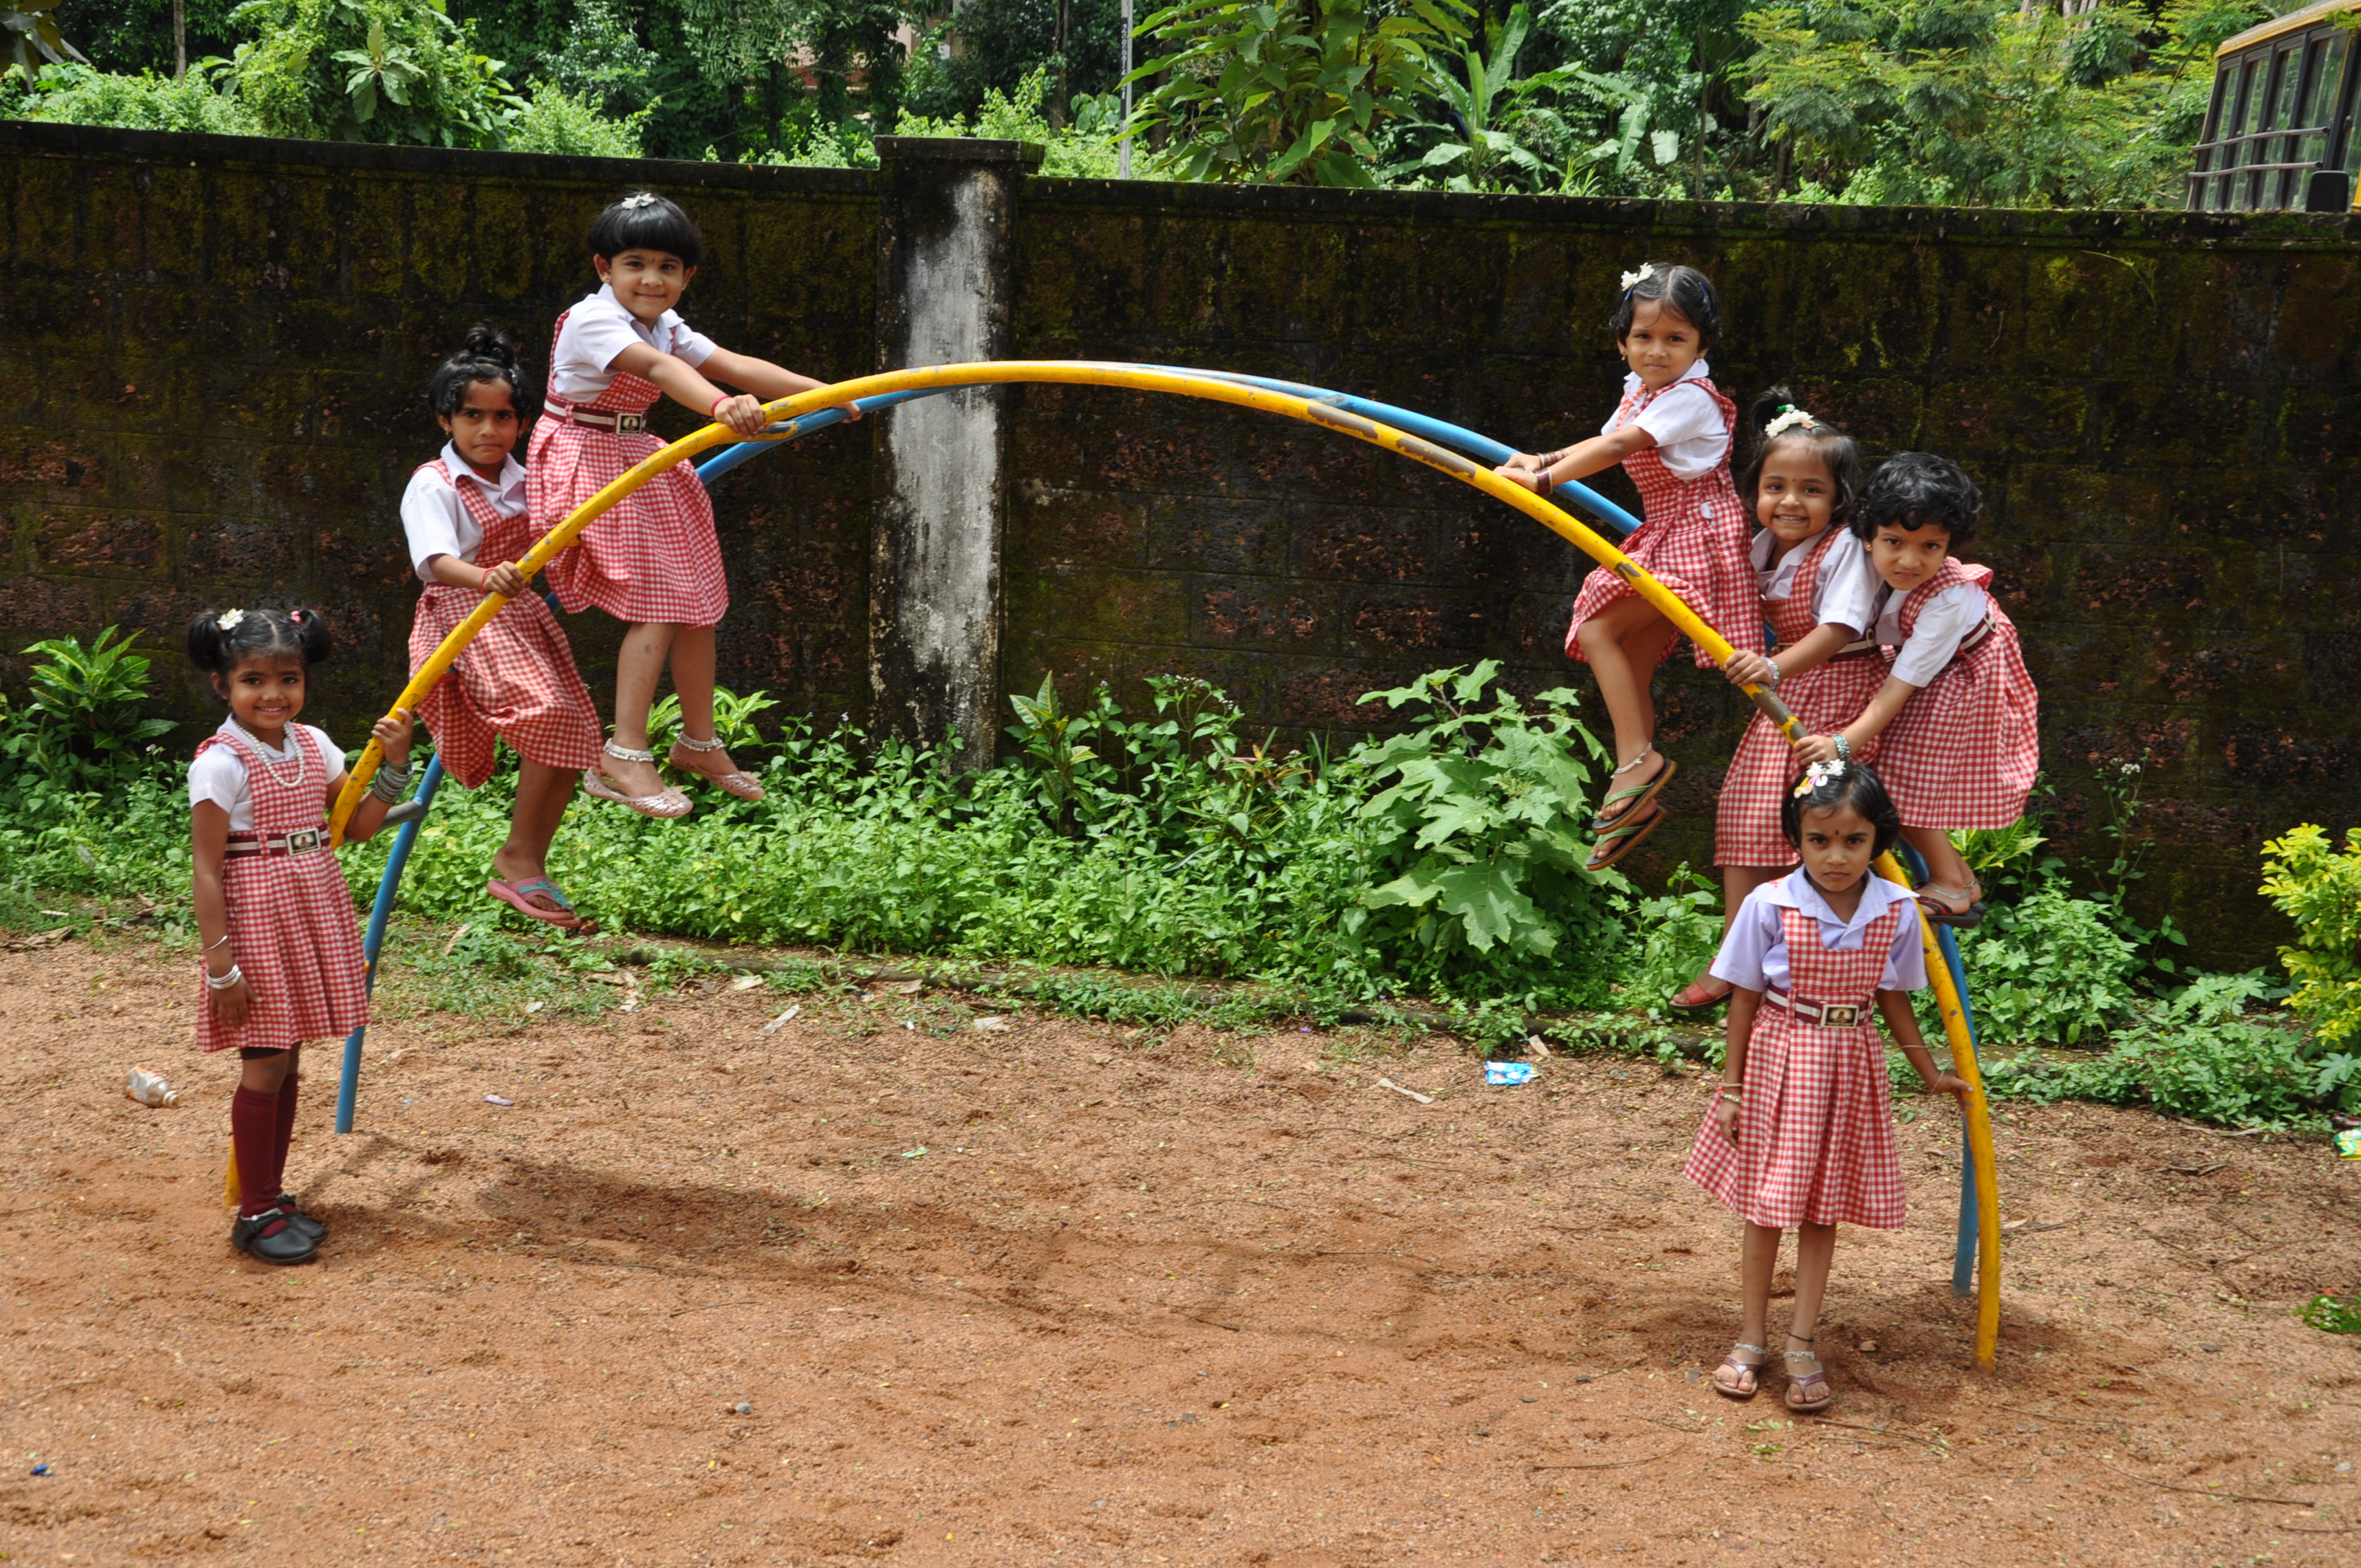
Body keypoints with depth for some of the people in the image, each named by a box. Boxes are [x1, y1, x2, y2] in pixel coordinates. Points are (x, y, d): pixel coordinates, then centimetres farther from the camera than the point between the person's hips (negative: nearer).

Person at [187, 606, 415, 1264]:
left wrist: (395, 764, -5)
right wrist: (221, 967, -17)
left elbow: (359, 825, 9)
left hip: (314, 913, 7)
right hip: (257, 919, -7)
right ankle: (255, 1214, 7)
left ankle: (272, 1196, 23)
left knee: (288, 1063, 13)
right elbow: (208, 872, -14)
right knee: (265, 1065, -3)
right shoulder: (222, 763, -14)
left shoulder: (312, 746, 6)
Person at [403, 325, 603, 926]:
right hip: (463, 621, -8)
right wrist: (485, 578, -43)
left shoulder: (524, 484, 11)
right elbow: (436, 561, -25)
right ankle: (517, 856, -16)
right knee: (545, 714, -26)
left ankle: (530, 867, 13)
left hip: (521, 615, 8)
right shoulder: (433, 484, -9)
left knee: (572, 736, 1)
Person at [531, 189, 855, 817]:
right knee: (655, 604, -17)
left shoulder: (666, 326, 6)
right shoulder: (592, 321, -21)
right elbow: (657, 369, -39)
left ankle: (698, 741, 25)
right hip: (588, 464, -9)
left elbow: (738, 366, 0)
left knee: (696, 603, 9)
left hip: (638, 462, 9)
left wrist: (823, 392, -10)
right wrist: (720, 406, -56)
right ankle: (624, 758, -15)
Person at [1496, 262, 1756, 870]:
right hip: (1665, 540, 10)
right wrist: (1541, 460, 6)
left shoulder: (1690, 397, -17)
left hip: (1696, 540, -10)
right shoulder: (1640, 392, 12)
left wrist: (1543, 479, -27)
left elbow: (1616, 450, -25)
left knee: (1597, 631, -19)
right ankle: (1637, 802, 16)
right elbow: (1604, 441, 23)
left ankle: (1640, 758, -14)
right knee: (1629, 667, 9)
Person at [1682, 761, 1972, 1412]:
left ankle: (1802, 1345, 19)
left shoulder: (1896, 911, -7)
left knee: (1824, 1209, 9)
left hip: (1849, 1066, 2)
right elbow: (1745, 998, -5)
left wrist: (1931, 1075, 16)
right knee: (1766, 1204, 6)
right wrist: (1731, 1087, -3)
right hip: (1778, 1059, -2)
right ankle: (1751, 1340, 21)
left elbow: (1893, 998, 8)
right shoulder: (1770, 905, -14)